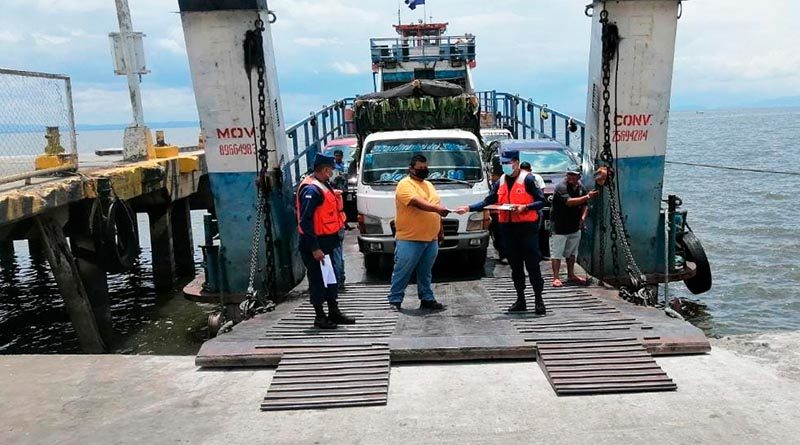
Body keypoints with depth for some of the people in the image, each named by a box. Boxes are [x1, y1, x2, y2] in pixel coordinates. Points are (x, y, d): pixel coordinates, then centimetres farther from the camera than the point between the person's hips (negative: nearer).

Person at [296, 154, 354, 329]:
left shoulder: (323, 186, 11)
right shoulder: (311, 189, -20)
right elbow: (305, 221, -24)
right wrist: (314, 248, -25)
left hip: (326, 242, 10)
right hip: (315, 244, -10)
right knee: (318, 280, 1)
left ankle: (334, 312, 29)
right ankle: (320, 317, 12)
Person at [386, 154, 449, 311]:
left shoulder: (429, 185, 19)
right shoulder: (405, 185, -8)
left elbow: (435, 213, 24)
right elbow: (417, 202, -25)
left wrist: (440, 230, 22)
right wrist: (436, 208, -36)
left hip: (431, 239, 7)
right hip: (409, 240, -7)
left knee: (425, 273, 15)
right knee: (402, 272, -2)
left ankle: (427, 299, 22)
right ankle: (395, 300, 6)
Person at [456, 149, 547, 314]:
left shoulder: (528, 180, -5)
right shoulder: (500, 182, 12)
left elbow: (541, 201, -7)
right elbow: (487, 202, 11)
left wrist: (525, 207, -21)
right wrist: (469, 208, 0)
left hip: (527, 227, -6)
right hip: (508, 227, 6)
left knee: (532, 264, -2)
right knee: (515, 266, 11)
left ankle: (539, 300, 6)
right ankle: (520, 300, 20)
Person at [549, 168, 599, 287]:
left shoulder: (581, 188, 8)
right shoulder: (561, 187, -15)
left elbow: (584, 206, 15)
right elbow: (569, 202, -29)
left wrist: (583, 217, -4)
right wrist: (587, 197, -29)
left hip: (575, 227, 7)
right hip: (559, 227, -7)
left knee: (572, 252, 16)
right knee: (556, 253, -6)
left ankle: (571, 275, 27)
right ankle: (556, 278, -3)